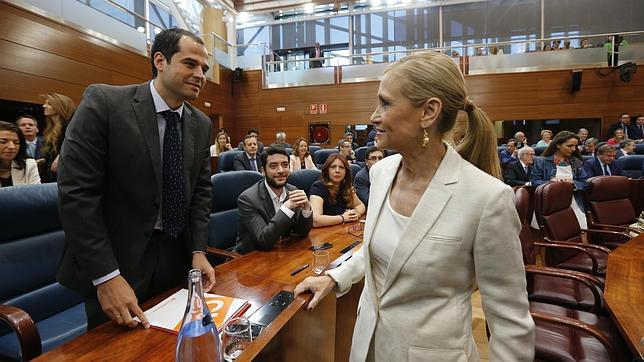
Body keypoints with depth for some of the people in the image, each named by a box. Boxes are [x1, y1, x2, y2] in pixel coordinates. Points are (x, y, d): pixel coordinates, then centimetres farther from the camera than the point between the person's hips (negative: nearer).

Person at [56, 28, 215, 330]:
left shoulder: (201, 124, 3)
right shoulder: (103, 102, -14)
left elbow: (200, 191, 7)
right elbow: (76, 192, -17)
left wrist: (198, 252, -4)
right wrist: (106, 276, -19)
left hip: (177, 262, 5)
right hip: (115, 261, -4)